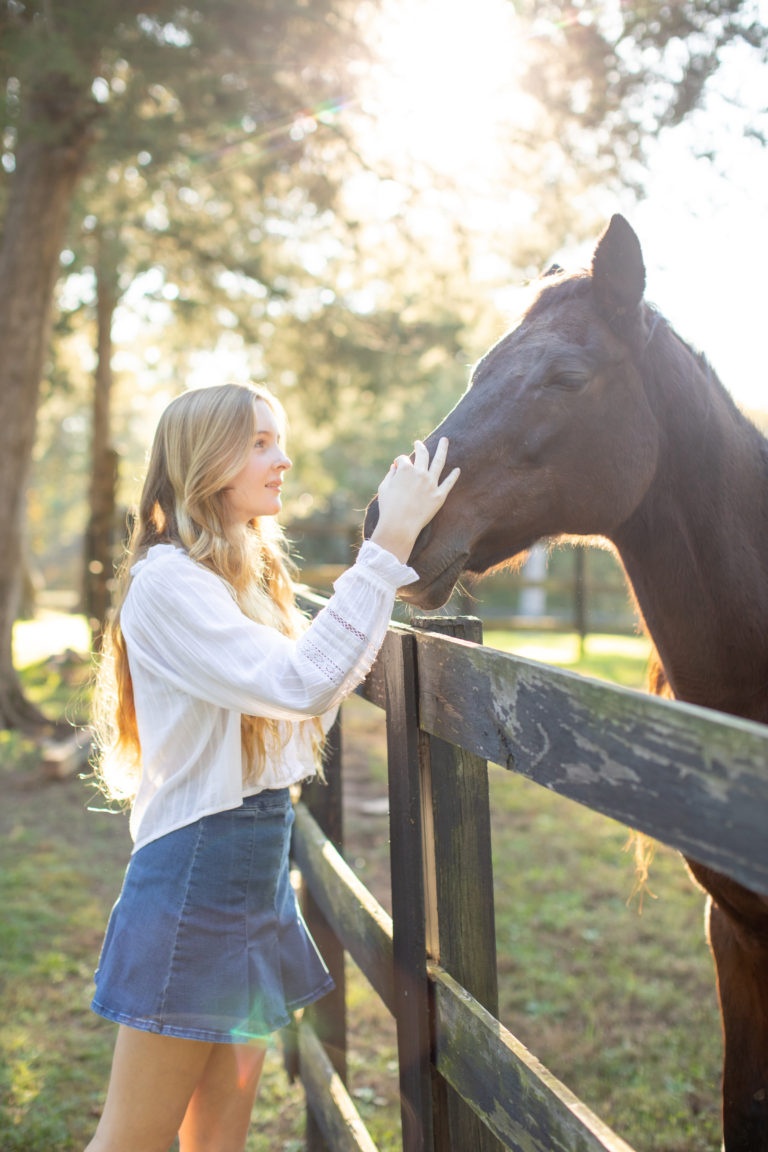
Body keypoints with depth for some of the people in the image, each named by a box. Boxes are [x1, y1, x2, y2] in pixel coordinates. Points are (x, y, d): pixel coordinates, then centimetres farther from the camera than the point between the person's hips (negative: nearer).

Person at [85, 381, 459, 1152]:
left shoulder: (249, 580, 14)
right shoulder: (168, 580, -17)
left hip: (257, 876, 9)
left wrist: (397, 549, 7)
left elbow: (319, 697, 13)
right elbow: (300, 683, -28)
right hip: (195, 878, -9)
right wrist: (388, 545, -27)